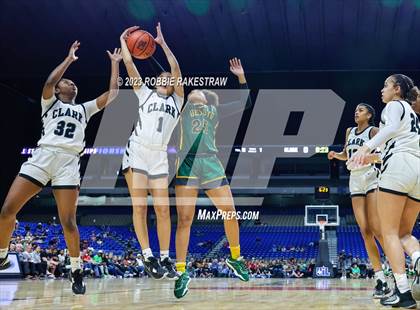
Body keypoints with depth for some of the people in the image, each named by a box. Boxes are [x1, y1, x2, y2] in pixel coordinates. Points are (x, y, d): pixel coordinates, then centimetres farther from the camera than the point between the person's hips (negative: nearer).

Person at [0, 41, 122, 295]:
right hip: (42, 156, -1)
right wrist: (69, 59, 6)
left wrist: (115, 63, 27)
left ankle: (77, 271, 4)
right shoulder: (50, 103, 21)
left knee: (68, 221, -9)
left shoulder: (84, 109, 27)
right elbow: (48, 83, -2)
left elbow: (113, 93, 22)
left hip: (68, 162, 1)